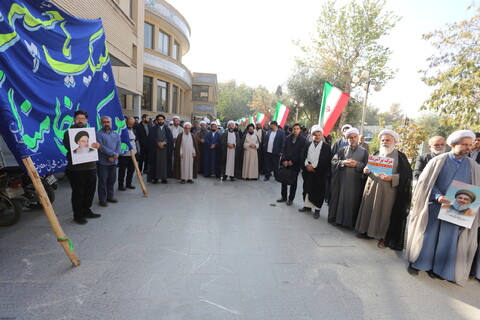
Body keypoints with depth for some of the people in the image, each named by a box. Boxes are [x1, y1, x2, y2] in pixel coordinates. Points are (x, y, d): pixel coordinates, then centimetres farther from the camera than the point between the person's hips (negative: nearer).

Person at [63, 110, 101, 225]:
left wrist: (97, 145, -12)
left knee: (90, 191, 13)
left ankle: (87, 211, 30)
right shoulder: (69, 133, -2)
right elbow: (69, 147, -14)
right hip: (76, 169, -5)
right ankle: (77, 215, 15)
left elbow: (96, 145, 14)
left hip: (91, 167, 5)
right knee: (78, 193, 2)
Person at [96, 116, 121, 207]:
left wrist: (113, 157, -13)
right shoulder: (98, 134, -5)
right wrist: (113, 154, -17)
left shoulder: (116, 134, 12)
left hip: (113, 162, 5)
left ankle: (110, 196, 28)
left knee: (112, 180, 13)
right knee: (103, 181, 2)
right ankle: (102, 199, 13)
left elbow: (119, 146, 2)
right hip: (102, 162, -5)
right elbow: (101, 147, -16)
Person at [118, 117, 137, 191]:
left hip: (132, 153, 6)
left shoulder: (134, 130, 14)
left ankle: (128, 183, 24)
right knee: (122, 170, 2)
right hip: (124, 153, -6)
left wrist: (136, 149, 14)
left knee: (131, 169, 10)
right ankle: (121, 185, 12)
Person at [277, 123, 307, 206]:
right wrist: (284, 160, -8)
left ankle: (291, 199, 19)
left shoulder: (303, 139, -4)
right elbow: (284, 149, 4)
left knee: (293, 181, 7)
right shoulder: (288, 138, 5)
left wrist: (292, 161, -12)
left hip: (295, 164, -3)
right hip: (286, 162, 3)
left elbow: (301, 152, -9)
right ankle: (284, 197, 22)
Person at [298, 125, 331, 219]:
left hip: (319, 173, -4)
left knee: (318, 191, 1)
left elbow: (326, 161, -8)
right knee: (307, 189, 11)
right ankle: (307, 206, 26)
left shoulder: (326, 147, -3)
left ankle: (317, 209, 12)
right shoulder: (308, 145, 10)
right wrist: (306, 165, -10)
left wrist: (313, 166, -13)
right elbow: (303, 157, 9)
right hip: (308, 172, 4)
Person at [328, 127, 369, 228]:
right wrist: (344, 162, -12)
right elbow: (333, 161, 3)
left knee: (353, 200, 2)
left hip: (356, 181, 0)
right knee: (341, 198, 5)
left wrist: (356, 164, -13)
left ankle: (350, 221, 14)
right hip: (342, 180, 1)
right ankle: (338, 218, 17)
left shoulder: (364, 151, 6)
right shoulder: (342, 150, 8)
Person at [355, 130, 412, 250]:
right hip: (371, 188, 5)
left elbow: (406, 175, -8)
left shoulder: (400, 156, -4)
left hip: (387, 191, -5)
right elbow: (369, 168, 19)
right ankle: (368, 231, 26)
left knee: (384, 212, 2)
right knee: (369, 209, 9)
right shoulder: (377, 154, 11)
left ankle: (383, 237, 18)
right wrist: (366, 171, -3)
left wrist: (392, 178, -22)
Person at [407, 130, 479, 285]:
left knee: (447, 239, 9)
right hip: (434, 205, -2)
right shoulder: (438, 161, -4)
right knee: (427, 235, 6)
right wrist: (438, 196, -20)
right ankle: (416, 263, 20)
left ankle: (436, 267, 24)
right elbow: (426, 182, -6)